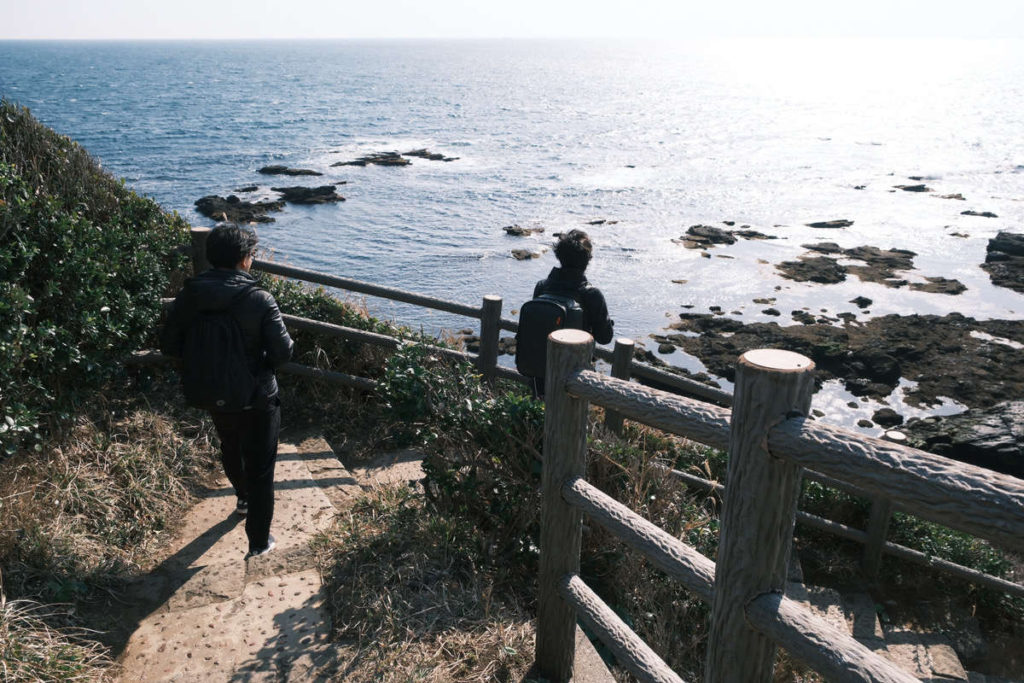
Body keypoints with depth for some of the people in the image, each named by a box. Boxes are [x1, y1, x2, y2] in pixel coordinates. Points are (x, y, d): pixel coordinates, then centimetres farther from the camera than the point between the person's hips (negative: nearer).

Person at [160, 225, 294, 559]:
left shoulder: (189, 294, -9)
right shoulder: (259, 299, -22)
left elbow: (169, 344, -3)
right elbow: (283, 351, -19)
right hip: (257, 398, -5)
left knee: (231, 450, 31)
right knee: (260, 468, 10)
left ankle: (244, 499, 57)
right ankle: (259, 540, 19)